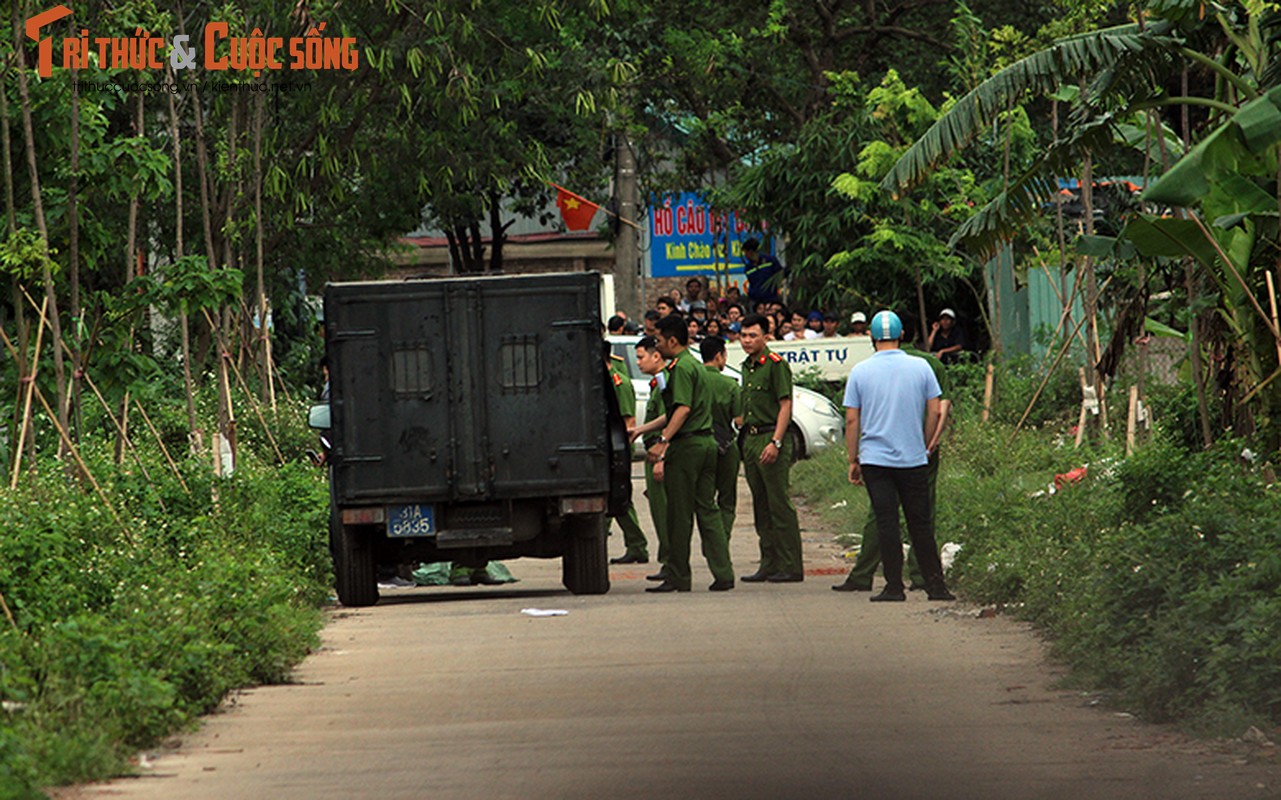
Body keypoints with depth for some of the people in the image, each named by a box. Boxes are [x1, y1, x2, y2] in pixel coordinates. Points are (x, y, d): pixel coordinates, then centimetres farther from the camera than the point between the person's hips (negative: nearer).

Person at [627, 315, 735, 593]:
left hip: (686, 445, -9)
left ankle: (677, 577, 4)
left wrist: (663, 440, -23)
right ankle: (723, 573, 1)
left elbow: (683, 409, -21)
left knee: (679, 514, -1)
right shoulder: (695, 366, 20)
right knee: (707, 510, 8)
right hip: (707, 442, 9)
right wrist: (642, 429, 30)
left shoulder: (681, 367, -11)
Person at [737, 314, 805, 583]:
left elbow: (785, 405, -14)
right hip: (750, 439, 9)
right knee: (761, 507, 10)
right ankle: (769, 565, 14)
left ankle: (791, 567, -7)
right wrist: (746, 442, 15)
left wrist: (775, 443, -20)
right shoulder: (747, 367, 17)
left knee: (780, 505, -8)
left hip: (771, 437, -9)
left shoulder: (775, 365, -9)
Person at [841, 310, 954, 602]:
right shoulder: (920, 367, 0)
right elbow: (935, 412, 2)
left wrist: (853, 460, 7)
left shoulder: (860, 371, -1)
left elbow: (852, 420, 0)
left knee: (886, 523, 0)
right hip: (913, 458, 1)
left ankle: (894, 586, -3)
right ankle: (935, 584, 7)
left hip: (875, 458, -1)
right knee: (920, 523, 8)